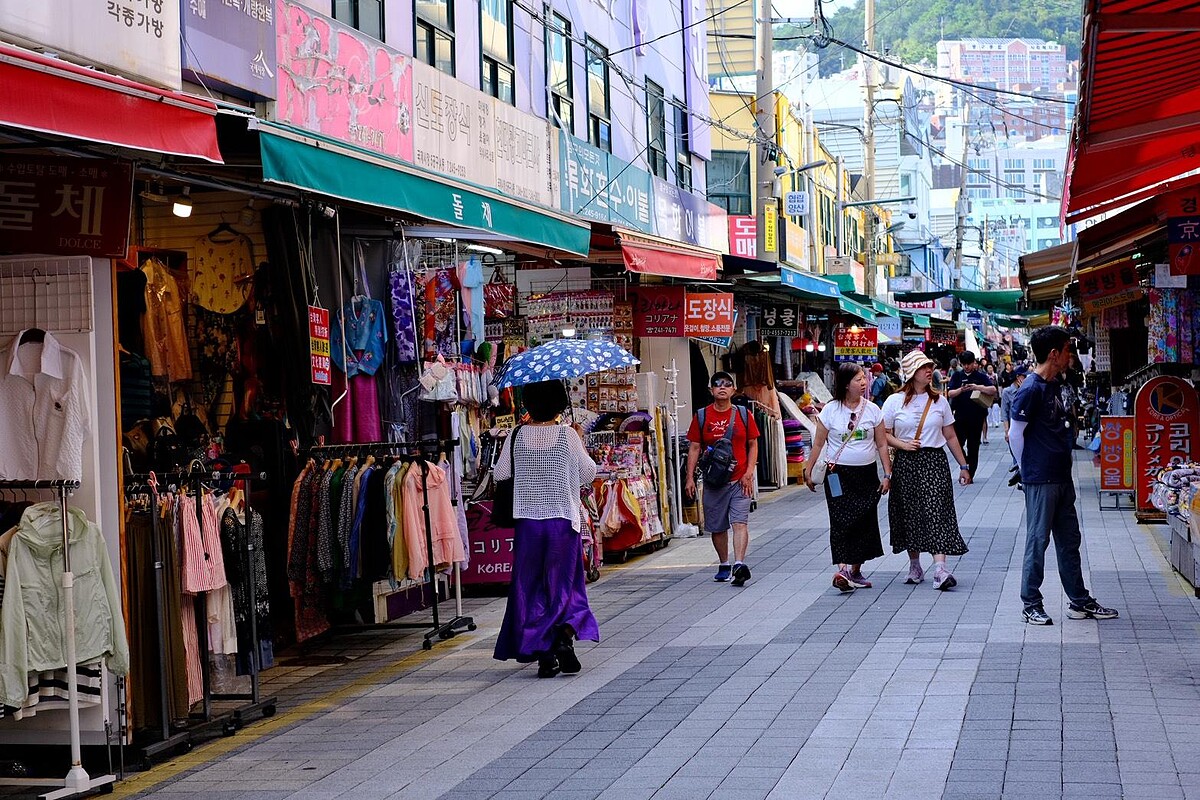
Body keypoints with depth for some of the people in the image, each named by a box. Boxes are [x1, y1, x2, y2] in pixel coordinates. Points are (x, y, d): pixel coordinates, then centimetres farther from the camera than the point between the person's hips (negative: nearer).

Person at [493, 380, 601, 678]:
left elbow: (500, 473, 8)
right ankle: (565, 634, -15)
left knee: (530, 586, 9)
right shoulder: (567, 435, -6)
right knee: (564, 584, 10)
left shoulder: (517, 436, -3)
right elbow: (588, 474, 4)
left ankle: (543, 654, 5)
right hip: (563, 520, -1)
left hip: (528, 521, 1)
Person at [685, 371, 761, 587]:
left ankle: (739, 564, -23)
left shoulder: (743, 415, 3)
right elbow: (694, 448, 6)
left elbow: (753, 445, 7)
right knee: (717, 527, 10)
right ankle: (724, 565, 25)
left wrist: (749, 473, -5)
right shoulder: (702, 416, 3)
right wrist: (690, 478, -1)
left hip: (739, 480, -2)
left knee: (740, 522, -15)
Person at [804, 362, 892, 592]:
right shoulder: (830, 410, -4)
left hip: (867, 474, 3)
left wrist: (887, 474, 2)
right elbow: (818, 443, 2)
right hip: (839, 474, -3)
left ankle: (856, 571, 17)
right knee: (841, 521, -12)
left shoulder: (872, 410, 3)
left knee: (865, 523, 5)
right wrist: (808, 471, 2)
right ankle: (842, 569, -20)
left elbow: (882, 445, 6)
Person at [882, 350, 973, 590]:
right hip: (905, 463, 0)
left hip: (934, 462, 0)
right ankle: (914, 565, 20)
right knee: (910, 514, 5)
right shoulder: (895, 401, 2)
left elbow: (950, 437, 13)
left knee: (937, 511, -11)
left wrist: (963, 465, 13)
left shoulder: (939, 400, 9)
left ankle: (940, 569, -21)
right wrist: (903, 445, -14)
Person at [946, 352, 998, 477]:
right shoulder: (957, 376, 8)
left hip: (976, 417, -1)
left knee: (973, 447, 4)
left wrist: (978, 387, -22)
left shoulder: (980, 376, 4)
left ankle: (970, 475, 11)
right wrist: (960, 390, -22)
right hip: (960, 415, 1)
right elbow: (950, 393, -2)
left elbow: (993, 390, -8)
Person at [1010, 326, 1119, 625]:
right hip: (1041, 480, -9)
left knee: (1070, 541, 13)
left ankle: (1079, 601, 21)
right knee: (1038, 541, -1)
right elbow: (1015, 434, -13)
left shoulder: (1055, 385, 11)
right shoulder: (1031, 390, -16)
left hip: (1062, 477, 9)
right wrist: (1029, 469, -3)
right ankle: (1031, 605, 8)